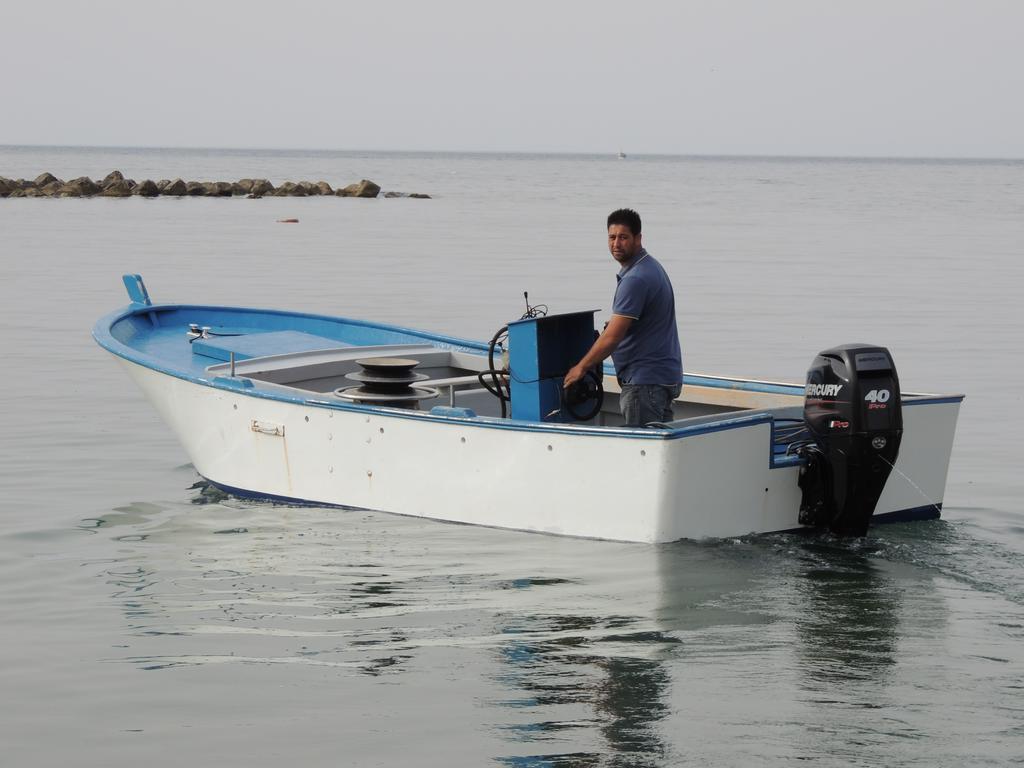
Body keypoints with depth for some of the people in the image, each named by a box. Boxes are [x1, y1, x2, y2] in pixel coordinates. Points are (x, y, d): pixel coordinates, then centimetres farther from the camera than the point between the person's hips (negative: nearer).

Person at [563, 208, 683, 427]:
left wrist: (581, 367, -9)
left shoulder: (636, 278, -19)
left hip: (645, 381, -11)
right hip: (661, 375, 11)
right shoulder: (649, 268, 15)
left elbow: (612, 337, -19)